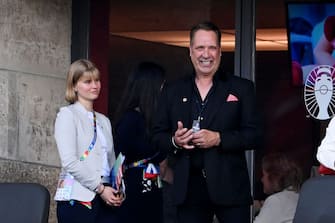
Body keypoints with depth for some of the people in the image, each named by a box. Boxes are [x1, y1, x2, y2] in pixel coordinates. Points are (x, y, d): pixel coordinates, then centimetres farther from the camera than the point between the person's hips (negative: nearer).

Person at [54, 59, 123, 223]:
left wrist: (116, 192, 2)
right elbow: (69, 162, -11)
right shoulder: (68, 115, 0)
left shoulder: (104, 121, 20)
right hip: (77, 199, -6)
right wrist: (100, 188, -12)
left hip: (105, 200, 6)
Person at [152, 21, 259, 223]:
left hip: (230, 186, -2)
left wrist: (219, 139, -16)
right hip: (189, 189, 2)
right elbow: (158, 135, 13)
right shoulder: (173, 91, 13)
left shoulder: (241, 88, 5)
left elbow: (253, 135, -1)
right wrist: (174, 141, -10)